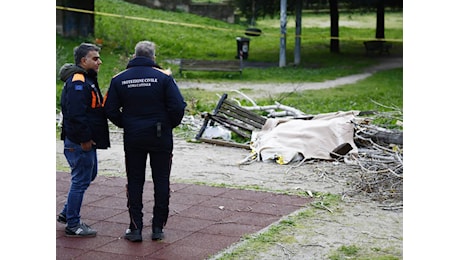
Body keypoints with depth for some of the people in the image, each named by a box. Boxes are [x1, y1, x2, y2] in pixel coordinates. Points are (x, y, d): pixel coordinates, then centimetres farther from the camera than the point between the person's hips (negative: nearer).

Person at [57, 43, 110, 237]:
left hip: (86, 141, 11)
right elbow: (75, 114, -26)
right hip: (80, 142, -11)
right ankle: (73, 225, 7)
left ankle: (67, 214, 30)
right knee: (81, 181, -3)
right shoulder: (78, 82, -18)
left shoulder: (87, 79, 17)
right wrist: (84, 139, -22)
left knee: (89, 175, 20)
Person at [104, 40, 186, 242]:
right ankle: (158, 227, 12)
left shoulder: (119, 79, 0)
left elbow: (111, 110, 0)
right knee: (161, 182, 9)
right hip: (161, 138, -2)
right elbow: (178, 106, -13)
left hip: (132, 138, 2)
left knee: (134, 182, 9)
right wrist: (170, 125, 4)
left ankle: (135, 228, 9)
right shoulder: (164, 77, -8)